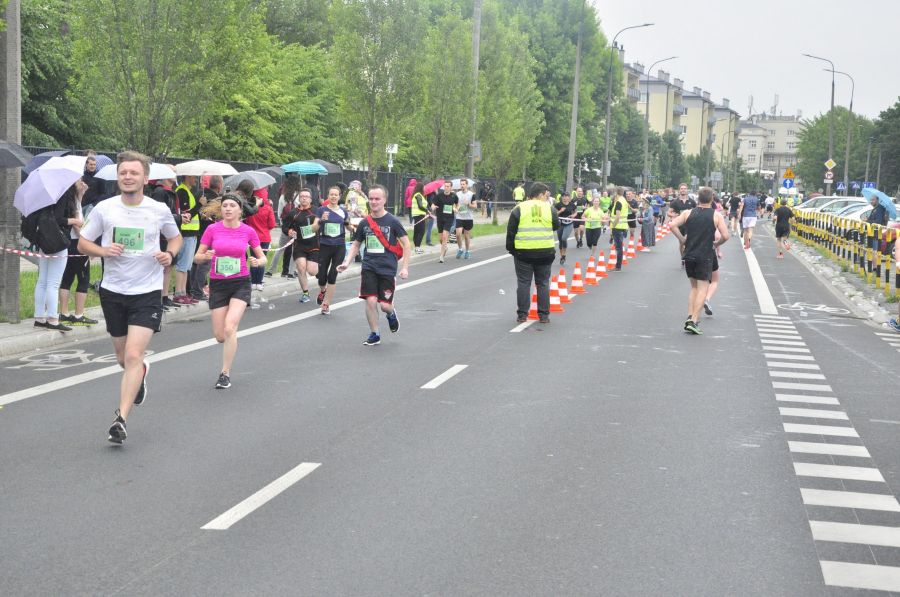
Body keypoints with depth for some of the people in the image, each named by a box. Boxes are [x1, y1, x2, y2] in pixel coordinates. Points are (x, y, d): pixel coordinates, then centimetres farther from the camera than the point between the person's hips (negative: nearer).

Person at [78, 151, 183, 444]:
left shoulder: (159, 210, -3)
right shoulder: (104, 208, -3)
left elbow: (176, 237, 15)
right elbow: (82, 243, 6)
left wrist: (170, 254, -6)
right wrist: (103, 250, -14)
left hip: (147, 292, -2)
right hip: (113, 291, 3)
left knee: (133, 355, -15)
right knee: (123, 358, 16)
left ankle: (121, 419, -13)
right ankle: (141, 372, 52)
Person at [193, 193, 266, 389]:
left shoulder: (248, 231, -2)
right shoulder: (212, 229, -2)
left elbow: (262, 257, 7)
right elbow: (197, 257, 2)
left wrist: (258, 262, -16)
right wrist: (205, 256, -20)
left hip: (240, 283, -2)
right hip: (217, 284, 2)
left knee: (229, 328, -20)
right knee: (220, 336, 2)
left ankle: (225, 374, -8)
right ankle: (232, 343, 42)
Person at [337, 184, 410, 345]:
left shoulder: (392, 221, -5)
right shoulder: (364, 223, 4)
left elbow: (406, 243, -2)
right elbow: (356, 244, 15)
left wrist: (405, 267, -7)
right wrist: (347, 262, 2)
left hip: (388, 269, -2)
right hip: (369, 267, 2)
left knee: (385, 305, -3)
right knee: (371, 301, -9)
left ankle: (391, 313, 35)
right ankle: (374, 334, 9)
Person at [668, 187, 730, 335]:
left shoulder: (688, 213, 4)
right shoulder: (716, 216, -3)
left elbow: (673, 225, -9)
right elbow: (725, 236, -10)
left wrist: (682, 240, 1)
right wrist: (716, 244, 8)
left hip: (689, 255, 3)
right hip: (706, 256, -3)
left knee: (694, 287, 19)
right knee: (702, 288, -1)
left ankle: (690, 316, 8)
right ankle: (693, 321, -13)